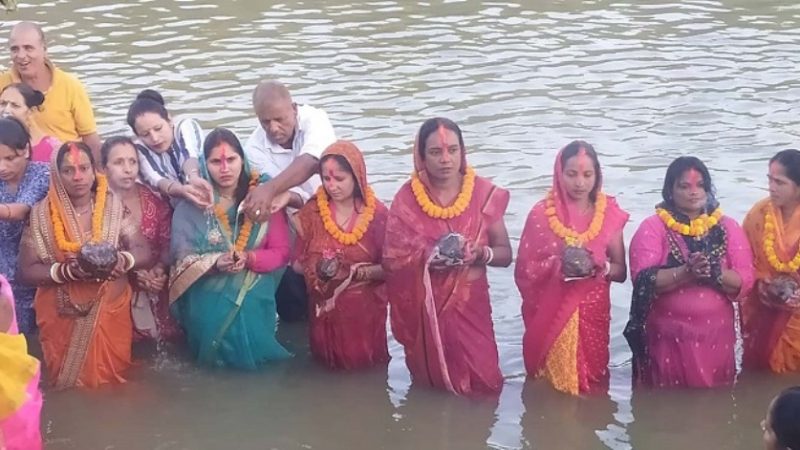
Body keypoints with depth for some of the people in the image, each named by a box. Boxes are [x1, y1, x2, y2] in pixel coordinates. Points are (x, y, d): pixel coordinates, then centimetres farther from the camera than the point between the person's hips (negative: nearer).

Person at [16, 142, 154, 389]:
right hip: (62, 313, -1)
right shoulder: (42, 214, -5)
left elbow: (146, 253, -2)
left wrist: (123, 260, -25)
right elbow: (26, 271, -6)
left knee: (108, 374, 1)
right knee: (66, 375, 1)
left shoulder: (113, 207, -1)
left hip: (109, 307, 1)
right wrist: (66, 271, -24)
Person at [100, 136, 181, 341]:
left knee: (165, 332, -13)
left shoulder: (154, 200, 6)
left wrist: (159, 269, -15)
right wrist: (135, 273, -18)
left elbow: (167, 242, 5)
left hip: (155, 286, 3)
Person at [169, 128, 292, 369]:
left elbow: (281, 253, 0)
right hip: (208, 291, 0)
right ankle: (220, 356, 7)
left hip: (253, 290, 0)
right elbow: (182, 259, -4)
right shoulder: (191, 205, -1)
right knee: (214, 320, -24)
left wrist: (249, 258, -20)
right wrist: (216, 263, -24)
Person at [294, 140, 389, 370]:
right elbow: (299, 263, 1)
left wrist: (356, 272, -23)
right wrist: (318, 268, -19)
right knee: (327, 370, 14)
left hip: (365, 311, -2)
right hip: (325, 311, 2)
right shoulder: (312, 212, -2)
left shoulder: (377, 214, -10)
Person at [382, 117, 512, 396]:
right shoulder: (406, 199, -5)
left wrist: (482, 254, -20)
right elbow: (392, 260, -4)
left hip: (469, 305, 0)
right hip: (423, 309, 0)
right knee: (429, 385, 9)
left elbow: (505, 254, 2)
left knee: (480, 383, -6)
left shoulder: (484, 194, -4)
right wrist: (426, 257, -22)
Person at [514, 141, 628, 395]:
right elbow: (524, 270, -2)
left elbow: (621, 272, 5)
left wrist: (598, 266, -15)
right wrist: (557, 264, -19)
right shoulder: (541, 214, -3)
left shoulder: (610, 214, 2)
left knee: (592, 386, 3)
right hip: (550, 316, -1)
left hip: (592, 313, 1)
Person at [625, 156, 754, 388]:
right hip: (667, 337, -2)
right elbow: (643, 280, -14)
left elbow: (745, 281, -2)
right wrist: (686, 272, -26)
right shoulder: (653, 228, -2)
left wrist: (715, 273, -21)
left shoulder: (727, 227, 6)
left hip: (715, 336, 2)